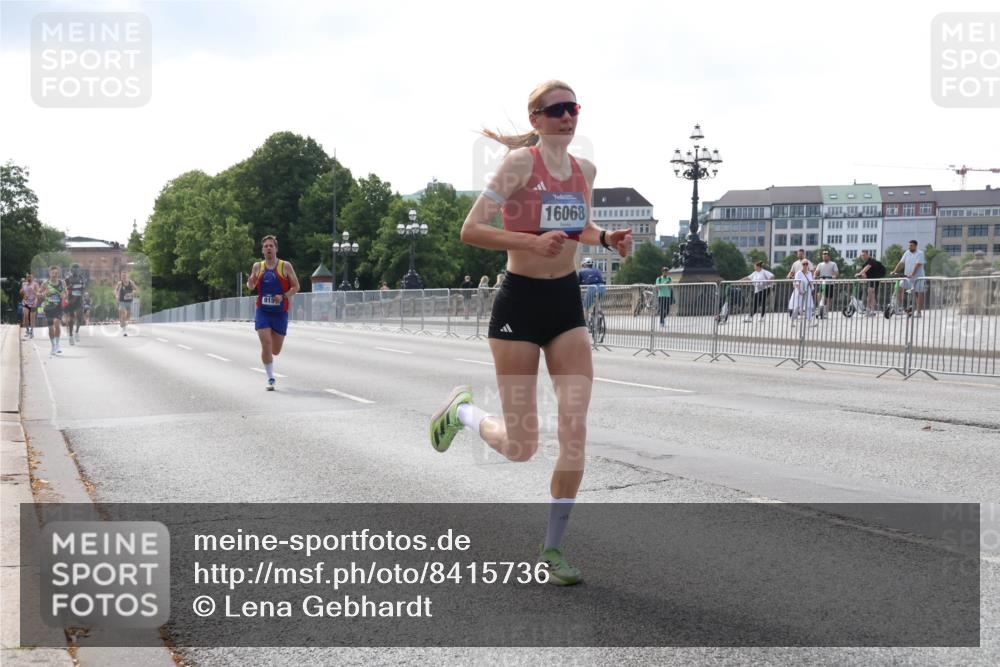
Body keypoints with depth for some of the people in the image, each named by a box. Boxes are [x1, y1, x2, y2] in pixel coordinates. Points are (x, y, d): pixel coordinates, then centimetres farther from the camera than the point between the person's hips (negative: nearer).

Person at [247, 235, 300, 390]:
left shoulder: (285, 266, -1)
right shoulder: (257, 266, 5)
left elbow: (296, 286, 1)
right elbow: (251, 287, 15)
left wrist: (284, 296, -16)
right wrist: (250, 282, -10)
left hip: (280, 313, 0)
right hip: (262, 312, 0)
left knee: (276, 351, 5)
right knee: (266, 345, -13)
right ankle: (270, 379, -1)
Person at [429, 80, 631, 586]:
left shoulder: (585, 170, 7)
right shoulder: (521, 162, -11)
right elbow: (470, 230, -16)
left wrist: (606, 238, 4)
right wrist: (533, 241, -27)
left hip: (566, 302, 5)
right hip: (520, 302, -5)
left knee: (575, 431, -5)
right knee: (521, 447, -1)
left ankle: (553, 548, 9)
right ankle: (463, 411, 33)